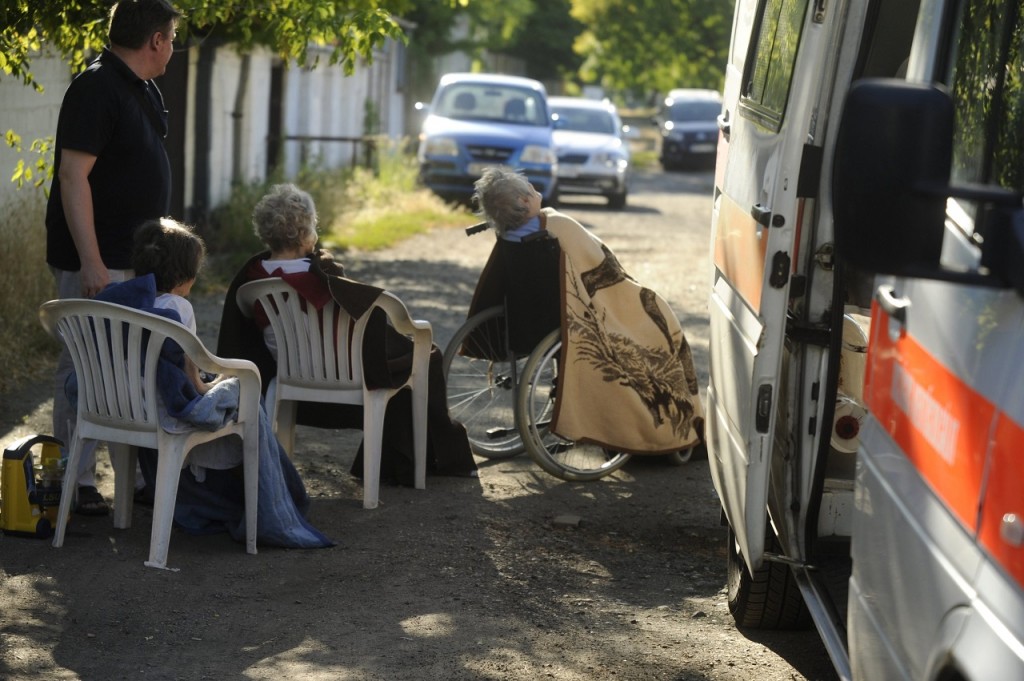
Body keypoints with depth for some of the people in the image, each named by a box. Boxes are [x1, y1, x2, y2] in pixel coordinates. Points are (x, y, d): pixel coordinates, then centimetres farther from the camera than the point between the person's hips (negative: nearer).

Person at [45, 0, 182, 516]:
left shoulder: (144, 91, 12)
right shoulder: (96, 90, -17)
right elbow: (73, 175, -22)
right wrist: (91, 264, -26)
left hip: (139, 259, 10)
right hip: (96, 264, -10)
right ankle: (75, 484, 4)